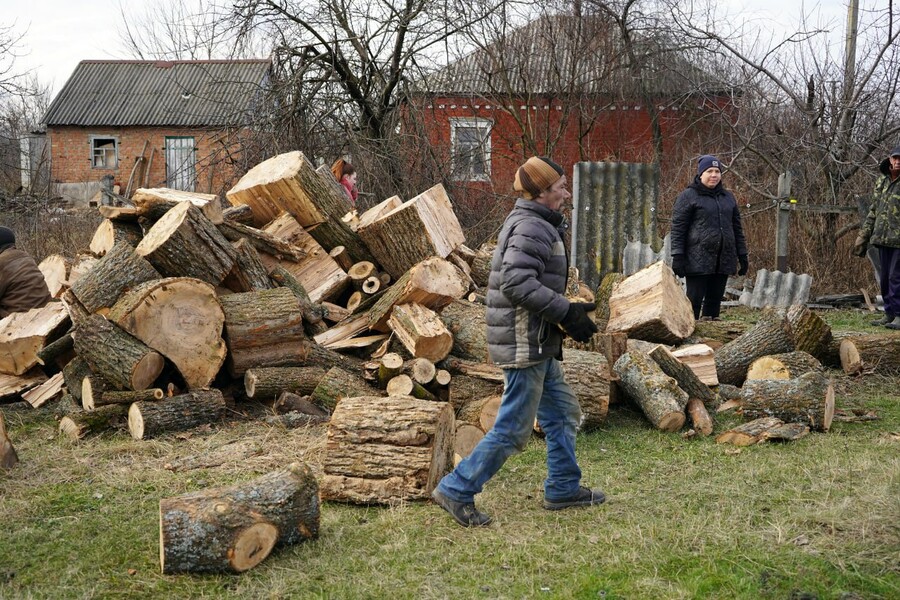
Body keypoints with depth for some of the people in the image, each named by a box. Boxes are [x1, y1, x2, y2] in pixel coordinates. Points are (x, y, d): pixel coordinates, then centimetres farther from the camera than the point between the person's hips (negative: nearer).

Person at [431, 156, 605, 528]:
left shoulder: (536, 225, 17)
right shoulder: (531, 228, -17)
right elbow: (518, 283, -28)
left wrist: (568, 310, 16)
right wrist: (566, 312, -23)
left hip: (537, 344, 11)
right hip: (526, 343, -11)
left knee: (563, 412, 19)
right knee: (514, 428, -4)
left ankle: (563, 489, 30)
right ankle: (457, 490, 5)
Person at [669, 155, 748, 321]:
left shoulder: (728, 197, 18)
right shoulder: (688, 196, -1)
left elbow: (737, 228, 21)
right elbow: (677, 228, -5)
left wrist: (742, 256, 16)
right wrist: (677, 256, -13)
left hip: (723, 261, 6)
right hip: (698, 261, -6)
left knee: (715, 299, 9)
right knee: (694, 299, -5)